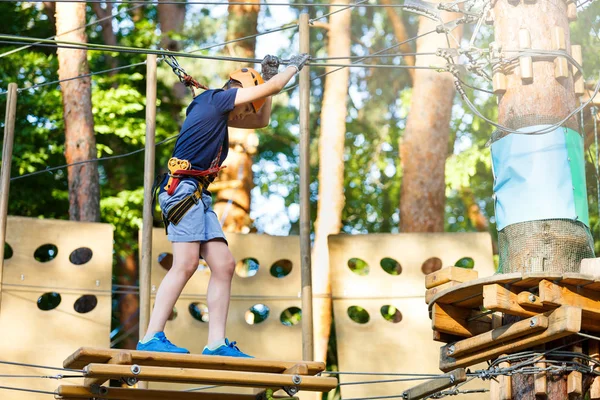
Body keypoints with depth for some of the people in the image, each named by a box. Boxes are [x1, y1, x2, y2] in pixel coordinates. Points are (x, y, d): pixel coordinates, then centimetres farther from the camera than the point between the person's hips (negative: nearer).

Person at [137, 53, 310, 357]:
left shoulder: (221, 114, 27)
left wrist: (269, 75, 33)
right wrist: (294, 66, 20)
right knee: (186, 264, -20)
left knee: (224, 266, 1)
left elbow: (261, 120, 39)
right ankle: (151, 338, -23)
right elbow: (271, 88, 2)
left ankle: (216, 343, -4)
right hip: (182, 189, -10)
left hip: (198, 196, 10)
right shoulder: (216, 99, 1)